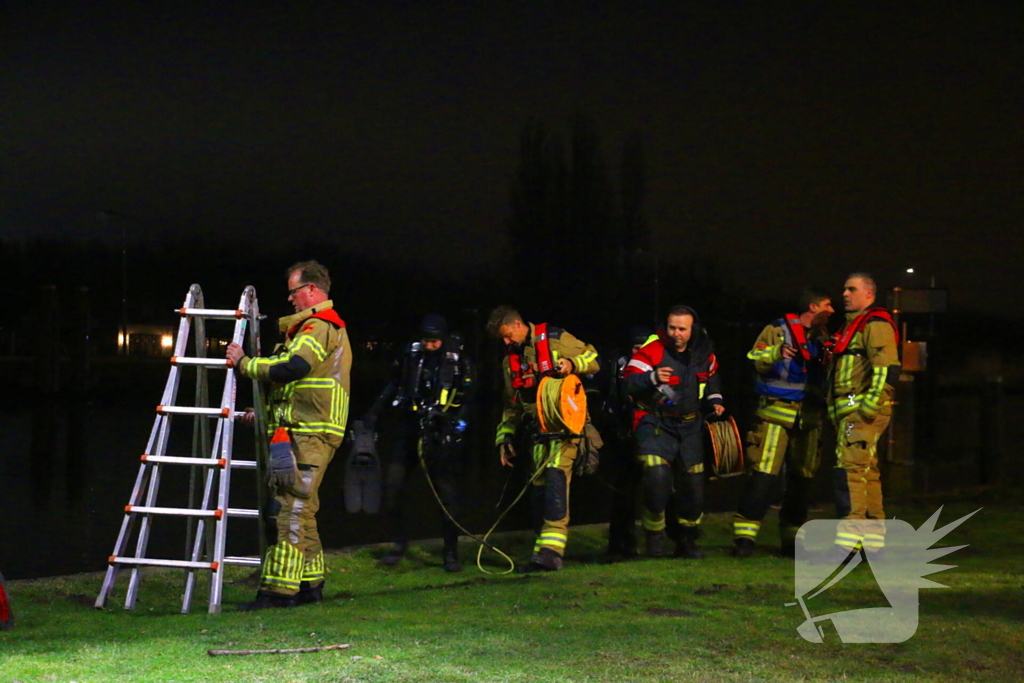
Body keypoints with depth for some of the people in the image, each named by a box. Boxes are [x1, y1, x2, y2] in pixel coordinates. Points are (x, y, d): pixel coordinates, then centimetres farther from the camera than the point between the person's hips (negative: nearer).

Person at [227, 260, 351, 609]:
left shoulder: (318, 326, -10)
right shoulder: (331, 327, 25)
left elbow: (291, 368, -25)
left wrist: (244, 363, -13)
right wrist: (267, 411, 24)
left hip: (307, 435, -11)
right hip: (310, 432, 11)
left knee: (292, 506, -13)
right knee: (301, 509, 15)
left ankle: (280, 589, -17)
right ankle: (310, 583, 19)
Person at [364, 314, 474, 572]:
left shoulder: (457, 359, -2)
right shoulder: (410, 354, 5)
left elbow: (468, 394, 2)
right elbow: (393, 384, 16)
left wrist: (461, 419, -13)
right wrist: (375, 412, 13)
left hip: (442, 428, -3)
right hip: (411, 425, 3)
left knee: (446, 488, -2)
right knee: (394, 481, -6)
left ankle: (451, 553, 4)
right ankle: (400, 542, 10)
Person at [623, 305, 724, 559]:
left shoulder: (703, 352, 3)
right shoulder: (651, 351, -14)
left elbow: (712, 376, 25)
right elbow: (629, 383, -20)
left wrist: (715, 399, 11)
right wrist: (653, 378, -37)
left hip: (689, 426, 5)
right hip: (655, 422, -5)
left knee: (693, 483, 6)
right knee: (657, 477, -23)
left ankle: (687, 542, 23)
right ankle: (654, 536, -5)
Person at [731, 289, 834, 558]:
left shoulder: (822, 337, 17)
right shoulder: (778, 329, 0)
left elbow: (827, 374, 21)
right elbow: (755, 359, -9)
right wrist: (776, 352, -27)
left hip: (808, 415, 6)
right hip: (776, 412, -6)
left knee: (801, 478, 7)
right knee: (763, 473, -13)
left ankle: (792, 538, 16)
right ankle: (744, 536, -13)